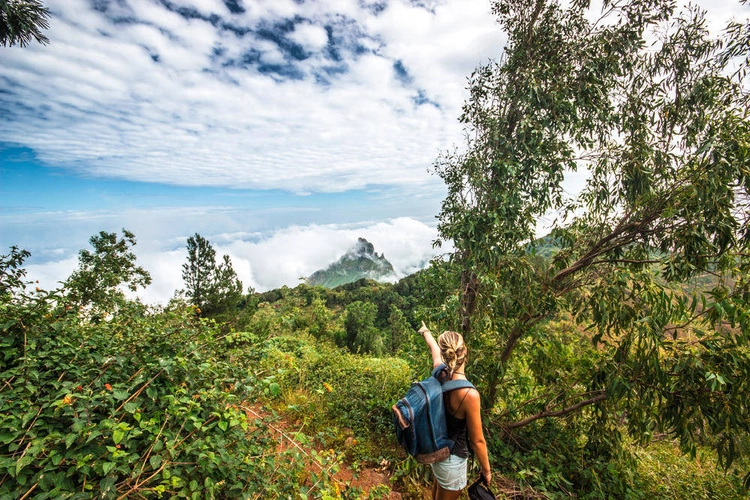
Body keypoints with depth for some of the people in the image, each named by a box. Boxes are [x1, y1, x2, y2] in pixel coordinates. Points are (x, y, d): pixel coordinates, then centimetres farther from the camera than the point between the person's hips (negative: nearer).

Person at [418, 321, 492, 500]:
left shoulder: (439, 372, -17)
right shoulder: (469, 394, -34)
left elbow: (433, 348, 6)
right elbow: (477, 441, -20)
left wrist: (426, 332, 27)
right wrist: (486, 469, -1)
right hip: (451, 458, -5)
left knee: (438, 485, 33)